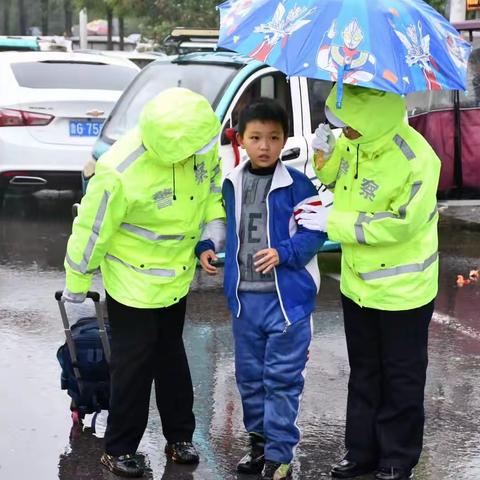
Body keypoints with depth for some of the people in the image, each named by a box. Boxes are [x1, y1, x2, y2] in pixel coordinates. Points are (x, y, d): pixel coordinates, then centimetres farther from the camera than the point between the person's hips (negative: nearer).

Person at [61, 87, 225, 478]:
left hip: (177, 277, 6)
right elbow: (92, 230, -21)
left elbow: (211, 176, 7)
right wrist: (76, 285, -10)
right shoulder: (119, 171, -34)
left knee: (172, 357, 19)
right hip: (133, 282, -6)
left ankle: (179, 437, 33)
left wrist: (215, 219, -7)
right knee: (134, 364, 4)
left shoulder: (201, 142, -18)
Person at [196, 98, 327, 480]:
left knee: (282, 378, -1)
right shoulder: (230, 185, 5)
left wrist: (284, 253, -21)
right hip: (244, 297, 5)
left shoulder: (297, 185, -9)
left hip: (287, 296, -5)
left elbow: (315, 230, -9)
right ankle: (259, 441, 31)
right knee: (249, 376, 15)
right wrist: (205, 248, 2)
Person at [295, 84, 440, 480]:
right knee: (364, 373, 18)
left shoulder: (416, 161, -30)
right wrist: (325, 155, -11)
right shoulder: (355, 142, -8)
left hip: (402, 288, -7)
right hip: (358, 282, 7)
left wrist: (332, 223, -23)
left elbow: (398, 224, -27)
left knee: (401, 378, 9)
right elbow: (338, 176, 13)